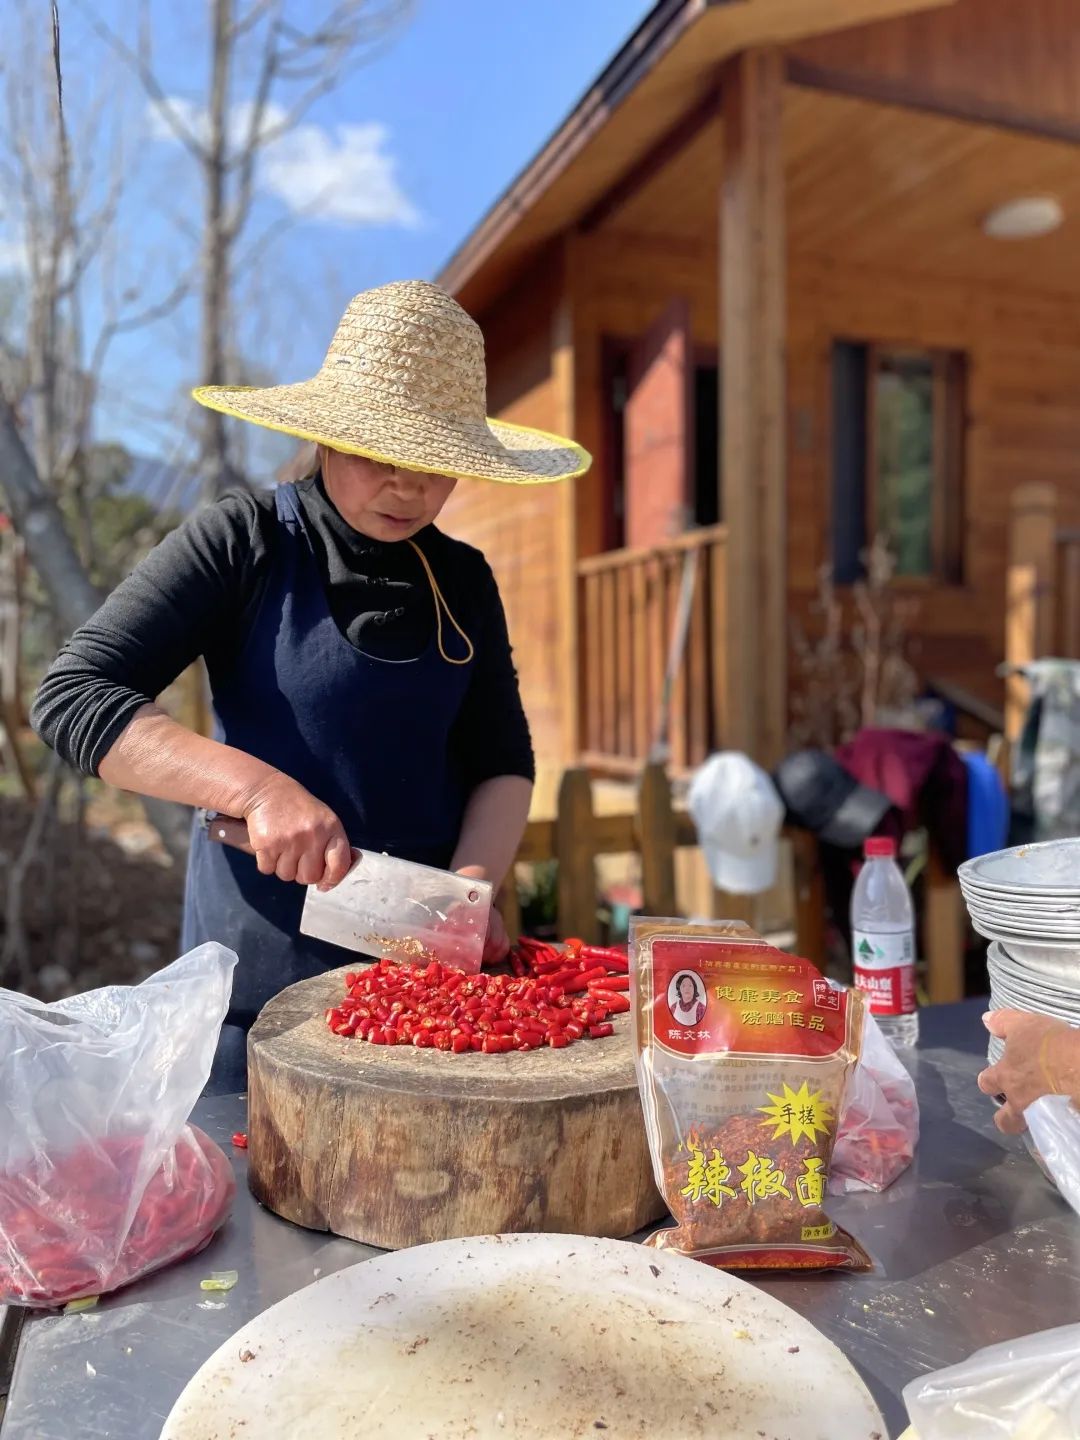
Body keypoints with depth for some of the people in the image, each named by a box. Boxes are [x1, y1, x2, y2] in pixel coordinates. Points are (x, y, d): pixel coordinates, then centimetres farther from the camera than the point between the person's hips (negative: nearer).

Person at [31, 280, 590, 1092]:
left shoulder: (463, 580, 3)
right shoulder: (244, 544, -8)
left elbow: (502, 762, 5)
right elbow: (72, 697, -14)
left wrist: (470, 888, -13)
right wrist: (258, 787, -28)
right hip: (263, 969, -3)